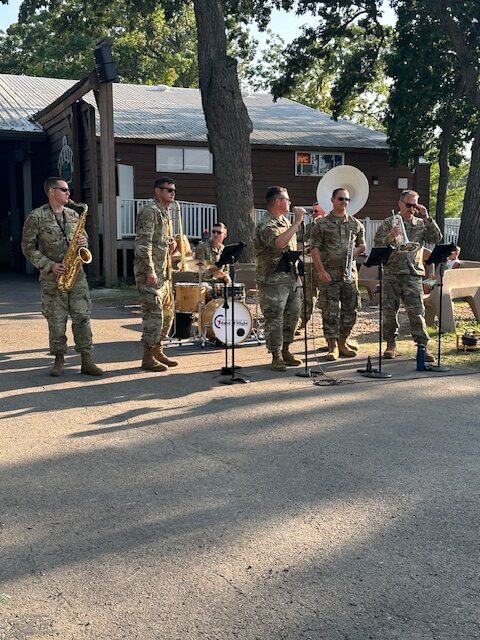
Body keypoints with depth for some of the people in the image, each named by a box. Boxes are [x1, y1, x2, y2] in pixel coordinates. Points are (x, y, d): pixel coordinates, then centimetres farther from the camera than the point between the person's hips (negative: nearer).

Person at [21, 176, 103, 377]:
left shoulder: (73, 215, 12)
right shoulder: (36, 217, -4)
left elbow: (84, 238, 21)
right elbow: (28, 247, -4)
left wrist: (84, 242, -4)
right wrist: (49, 265, -14)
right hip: (52, 277, -4)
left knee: (82, 316, -1)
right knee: (56, 320, 1)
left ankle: (86, 360, 3)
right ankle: (59, 359, 15)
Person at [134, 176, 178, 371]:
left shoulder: (166, 214, 19)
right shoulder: (149, 211, -11)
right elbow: (143, 244, -19)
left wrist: (172, 243, 8)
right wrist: (150, 271, -23)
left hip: (164, 273, 10)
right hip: (150, 273, -10)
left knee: (167, 313, 14)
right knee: (154, 313, -10)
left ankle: (157, 351, 24)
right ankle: (148, 359, -3)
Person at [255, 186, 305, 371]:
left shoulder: (284, 220, 14)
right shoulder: (265, 224, -16)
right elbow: (279, 242, -35)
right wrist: (297, 222, -29)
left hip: (292, 278, 9)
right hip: (273, 280, -9)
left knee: (292, 316, 13)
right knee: (274, 320, -2)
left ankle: (285, 350, 26)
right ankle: (276, 357, 6)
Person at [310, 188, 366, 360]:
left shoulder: (356, 224, 12)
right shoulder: (322, 224, 1)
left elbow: (362, 246, 20)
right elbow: (315, 249, -3)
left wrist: (355, 251, -4)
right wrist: (321, 271, -13)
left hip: (350, 273, 4)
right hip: (329, 274, -4)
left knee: (350, 310, 6)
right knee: (330, 312, -3)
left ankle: (342, 342, 21)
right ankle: (332, 346, 4)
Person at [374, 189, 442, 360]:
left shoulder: (421, 224, 11)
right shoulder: (388, 223, 5)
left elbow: (436, 238, -1)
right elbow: (377, 246, -1)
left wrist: (426, 218, -5)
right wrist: (390, 237, -19)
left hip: (413, 274, 0)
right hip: (391, 274, 0)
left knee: (417, 311, -4)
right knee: (390, 310, 5)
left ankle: (423, 346, 0)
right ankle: (391, 344, 17)